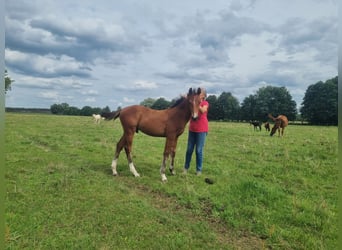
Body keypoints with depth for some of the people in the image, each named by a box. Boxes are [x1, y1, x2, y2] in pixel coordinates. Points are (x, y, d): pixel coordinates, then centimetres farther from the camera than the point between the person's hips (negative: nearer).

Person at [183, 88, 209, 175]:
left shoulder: (205, 103, -4)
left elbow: (203, 110, -25)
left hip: (201, 130, -4)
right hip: (192, 129, 5)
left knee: (199, 150, 0)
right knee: (189, 149, 9)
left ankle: (199, 170, 14)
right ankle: (186, 167, 23)